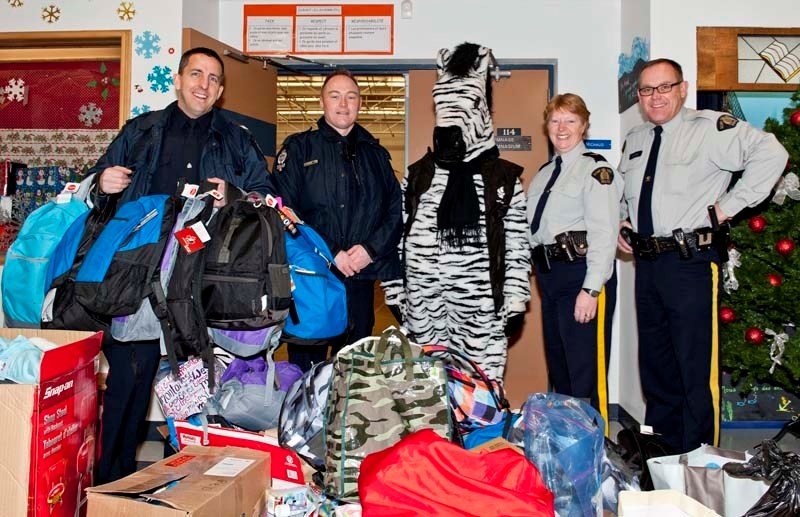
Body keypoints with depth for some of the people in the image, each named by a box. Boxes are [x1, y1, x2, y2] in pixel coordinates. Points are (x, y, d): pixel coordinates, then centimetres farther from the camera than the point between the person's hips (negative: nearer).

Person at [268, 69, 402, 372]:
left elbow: (395, 209, 9)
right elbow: (283, 210, -7)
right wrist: (330, 255, -13)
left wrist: (371, 249, -8)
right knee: (306, 363, 4)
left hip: (361, 278, 3)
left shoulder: (375, 154, 15)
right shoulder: (299, 148, 4)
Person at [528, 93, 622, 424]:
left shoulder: (596, 170, -10)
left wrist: (591, 289, -22)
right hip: (548, 273, 9)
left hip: (581, 273, -8)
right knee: (557, 366, 19)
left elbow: (604, 233, -17)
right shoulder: (544, 173, 15)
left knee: (586, 371, -2)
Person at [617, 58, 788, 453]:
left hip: (690, 262, -7)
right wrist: (623, 221, 11)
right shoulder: (634, 140, 14)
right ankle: (659, 447, 34)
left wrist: (728, 206, -18)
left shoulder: (708, 128, -9)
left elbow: (771, 154, -20)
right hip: (646, 261, 8)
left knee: (696, 364, -2)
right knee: (654, 361, 18)